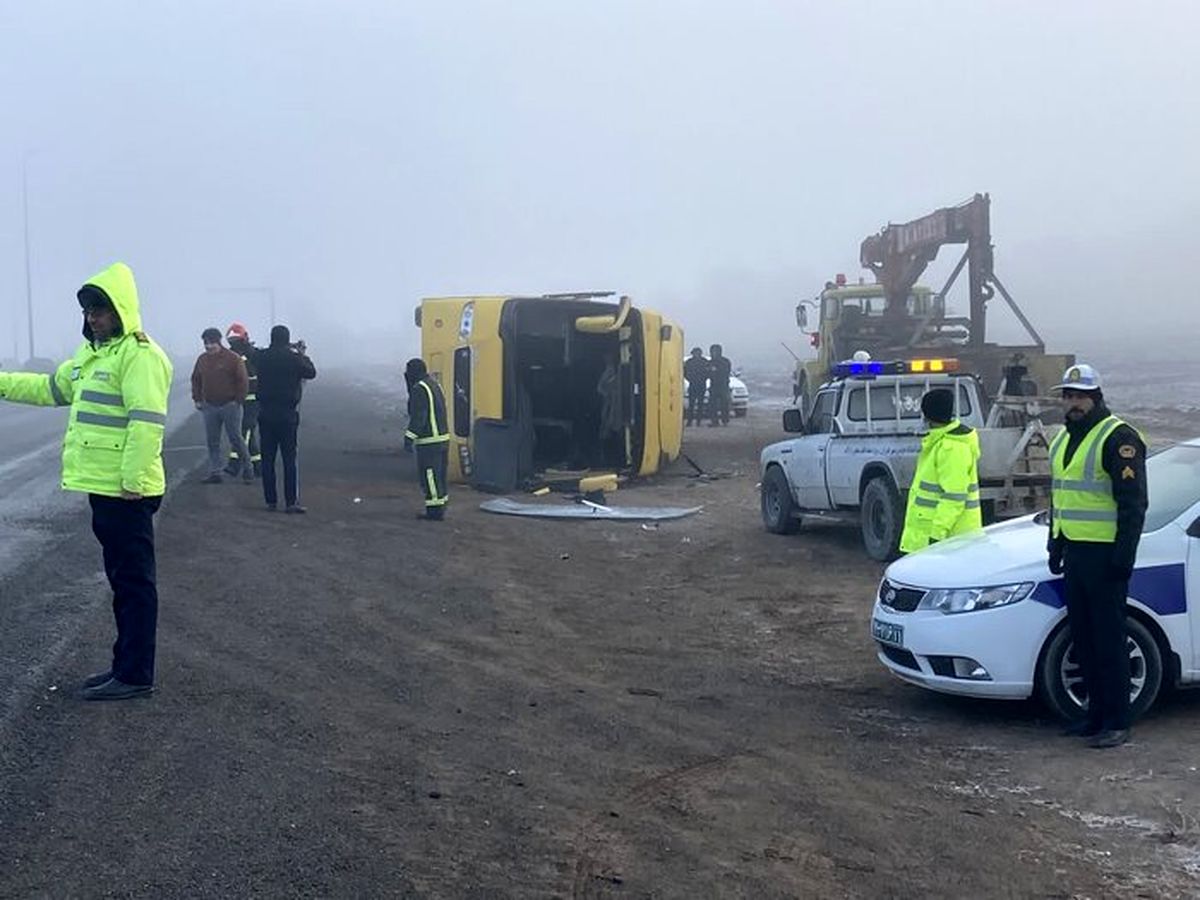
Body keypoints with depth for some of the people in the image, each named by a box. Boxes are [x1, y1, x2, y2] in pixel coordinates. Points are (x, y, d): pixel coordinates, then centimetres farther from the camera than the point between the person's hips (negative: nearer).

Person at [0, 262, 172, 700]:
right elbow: (51, 388, 29)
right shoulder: (93, 353, 17)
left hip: (126, 492, -10)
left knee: (134, 581, -3)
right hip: (102, 487, 10)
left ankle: (136, 675, 2)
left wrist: (133, 480, -25)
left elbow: (146, 422, -23)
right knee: (121, 579, 16)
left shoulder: (140, 355, -15)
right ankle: (125, 663, 25)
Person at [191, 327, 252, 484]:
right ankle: (214, 473, 10)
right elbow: (196, 380, 19)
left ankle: (247, 470, 12)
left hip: (230, 405, -5)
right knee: (212, 442, 5)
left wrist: (238, 400, -9)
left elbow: (242, 381, -6)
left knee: (236, 439, -1)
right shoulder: (202, 359, 9)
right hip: (209, 406, 5)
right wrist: (197, 399, 10)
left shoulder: (233, 358, -6)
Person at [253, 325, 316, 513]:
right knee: (289, 459, 0)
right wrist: (303, 354, 15)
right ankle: (291, 502, -4)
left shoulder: (261, 357, -2)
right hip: (287, 414, -3)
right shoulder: (293, 358, -12)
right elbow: (311, 372, 0)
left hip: (265, 414, 4)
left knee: (268, 459, 9)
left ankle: (271, 501, 11)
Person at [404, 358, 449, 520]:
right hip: (443, 437, 9)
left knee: (429, 476, -3)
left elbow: (418, 416, -22)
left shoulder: (420, 388, -15)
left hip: (429, 441, -9)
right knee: (439, 476, 15)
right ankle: (439, 508, 22)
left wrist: (409, 438, -24)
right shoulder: (434, 385, 15)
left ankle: (435, 510, -1)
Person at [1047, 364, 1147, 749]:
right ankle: (1096, 714, 21)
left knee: (1109, 640, -5)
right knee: (1083, 638, 12)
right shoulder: (1063, 440, 17)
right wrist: (1056, 546, 22)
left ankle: (1116, 723, 0)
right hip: (1075, 554, 9)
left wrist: (1123, 556, -19)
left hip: (1105, 555, -9)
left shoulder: (1118, 438, -11)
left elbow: (1133, 503, -15)